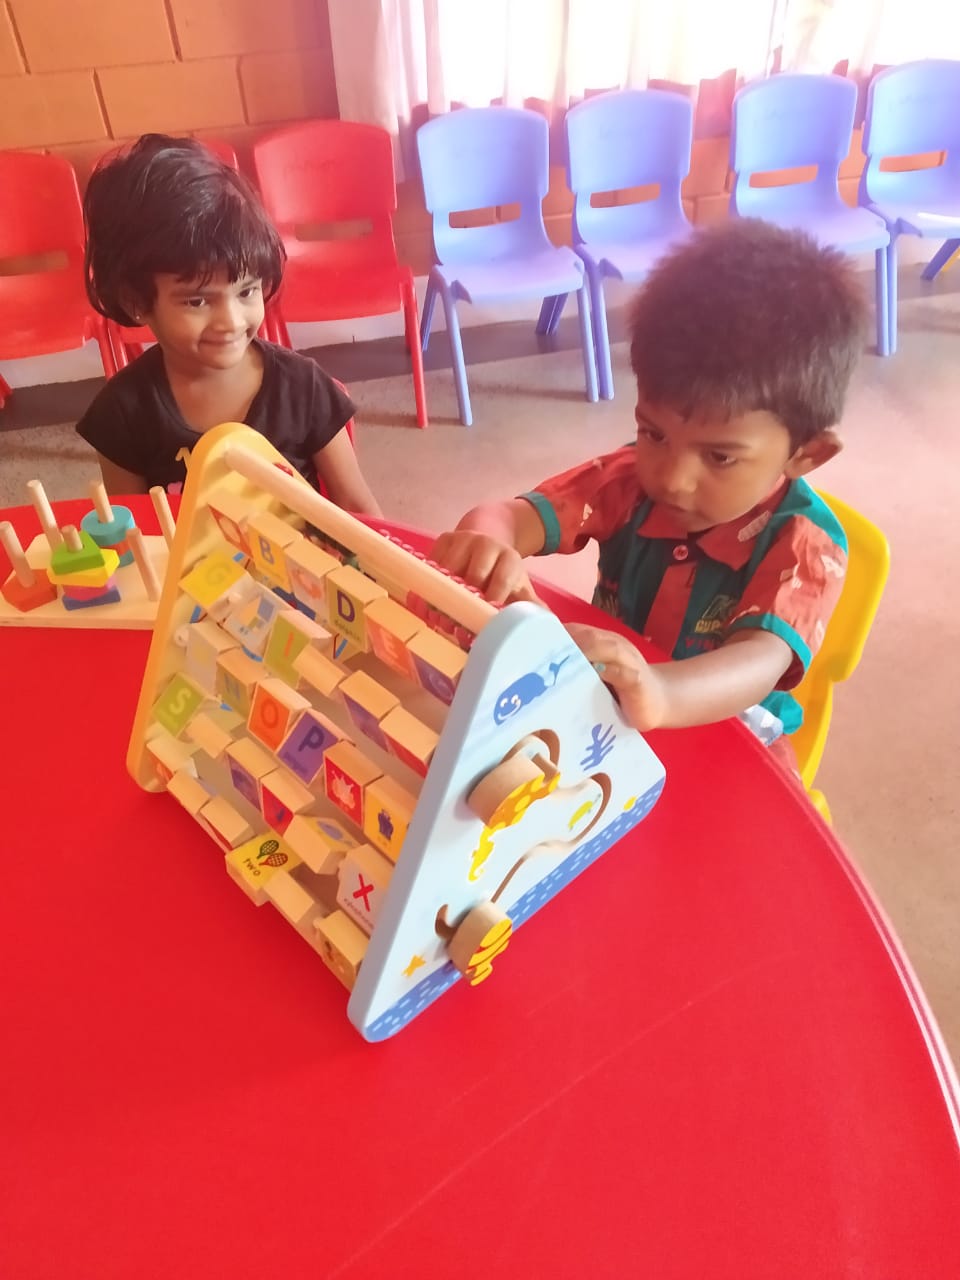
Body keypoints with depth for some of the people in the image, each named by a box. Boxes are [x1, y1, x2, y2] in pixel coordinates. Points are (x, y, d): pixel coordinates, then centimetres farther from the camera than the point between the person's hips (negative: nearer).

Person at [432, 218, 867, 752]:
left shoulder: (805, 543, -19)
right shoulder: (630, 476, -9)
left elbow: (762, 663, -35)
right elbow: (515, 514, -21)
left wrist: (658, 693, -55)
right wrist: (484, 543, -45)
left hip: (724, 740, -2)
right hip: (600, 710, 2)